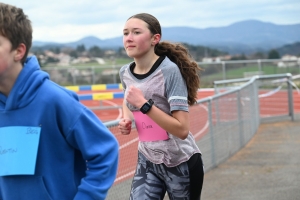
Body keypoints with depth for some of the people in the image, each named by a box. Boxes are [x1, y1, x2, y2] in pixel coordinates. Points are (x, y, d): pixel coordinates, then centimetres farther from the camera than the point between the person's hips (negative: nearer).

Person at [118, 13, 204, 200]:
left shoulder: (169, 71, -21)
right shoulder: (125, 72, -3)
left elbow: (182, 129, -26)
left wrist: (144, 104, -30)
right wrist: (126, 119, 1)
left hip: (180, 163, -5)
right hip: (147, 161, 5)